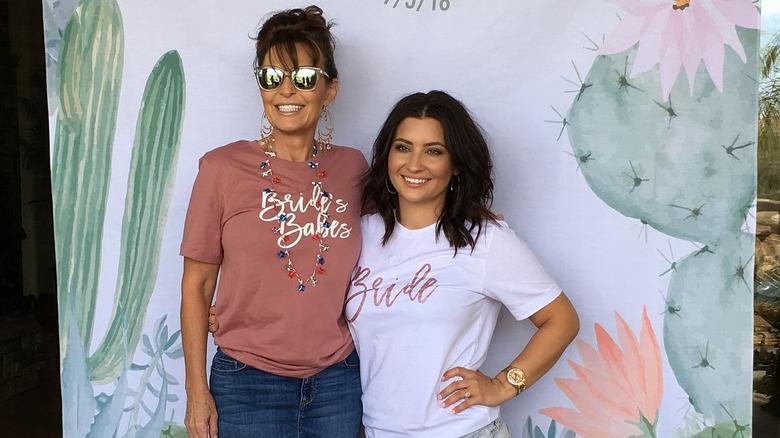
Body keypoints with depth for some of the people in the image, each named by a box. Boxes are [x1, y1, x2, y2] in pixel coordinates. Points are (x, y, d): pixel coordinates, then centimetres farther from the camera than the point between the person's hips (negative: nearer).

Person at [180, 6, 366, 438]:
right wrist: (197, 391, -3)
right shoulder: (222, 168, -8)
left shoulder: (352, 168, 0)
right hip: (247, 384, -2)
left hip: (336, 383, 3)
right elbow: (196, 284, -3)